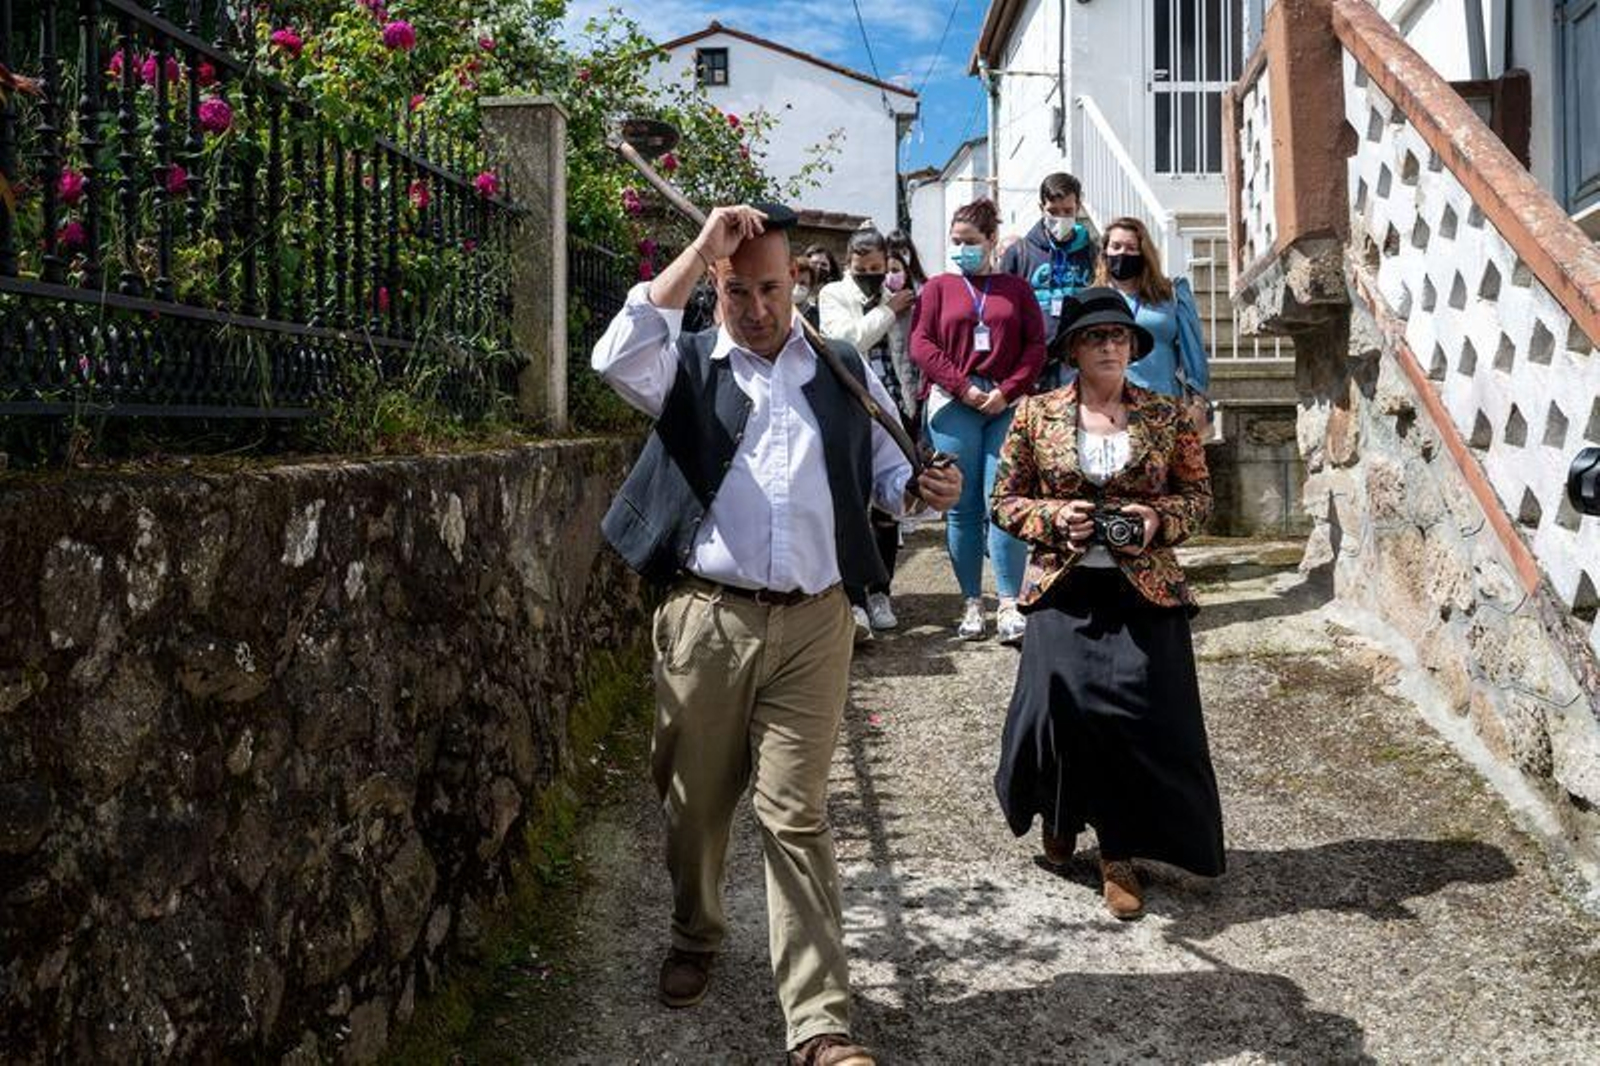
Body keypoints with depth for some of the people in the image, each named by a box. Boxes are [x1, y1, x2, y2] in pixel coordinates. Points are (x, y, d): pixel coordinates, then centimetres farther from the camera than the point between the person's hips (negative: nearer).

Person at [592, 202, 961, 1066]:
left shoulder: (844, 373, 12)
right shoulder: (687, 365, 5)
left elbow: (883, 474, 18)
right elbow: (616, 357, -17)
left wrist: (922, 487, -6)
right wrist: (697, 251, -14)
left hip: (812, 622, 0)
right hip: (706, 617, 0)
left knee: (796, 816, 0)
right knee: (696, 800, 13)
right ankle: (695, 936, 41)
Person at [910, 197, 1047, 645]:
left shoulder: (1016, 289, 15)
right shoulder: (939, 288, 12)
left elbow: (1036, 344, 6)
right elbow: (921, 344, 1)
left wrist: (1008, 390, -9)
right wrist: (964, 388, -9)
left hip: (1006, 404, 0)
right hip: (953, 406, 0)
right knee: (963, 507, 0)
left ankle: (1009, 605, -7)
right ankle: (972, 604, 6)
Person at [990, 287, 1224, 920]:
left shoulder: (1167, 416, 6)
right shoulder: (1036, 414, 5)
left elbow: (1199, 494, 12)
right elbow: (1005, 499, 8)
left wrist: (1159, 520, -8)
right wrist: (1053, 517, -10)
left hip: (1144, 589, 0)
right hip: (1063, 589, 0)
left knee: (1138, 712, -8)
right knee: (1058, 700, -10)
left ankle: (1120, 856, 10)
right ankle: (1061, 815, 23)